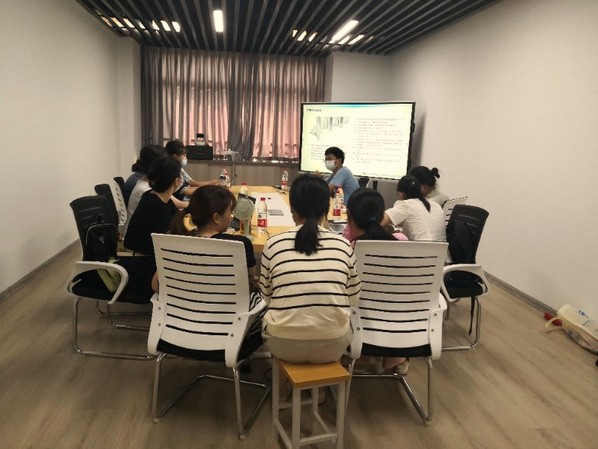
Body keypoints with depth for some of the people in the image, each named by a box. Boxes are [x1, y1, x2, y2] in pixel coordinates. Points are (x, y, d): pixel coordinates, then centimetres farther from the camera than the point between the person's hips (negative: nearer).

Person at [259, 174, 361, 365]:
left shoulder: (274, 244, -7)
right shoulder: (343, 245, -5)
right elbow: (354, 299, 6)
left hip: (284, 345, 0)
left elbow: (267, 297, 6)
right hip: (333, 346, 1)